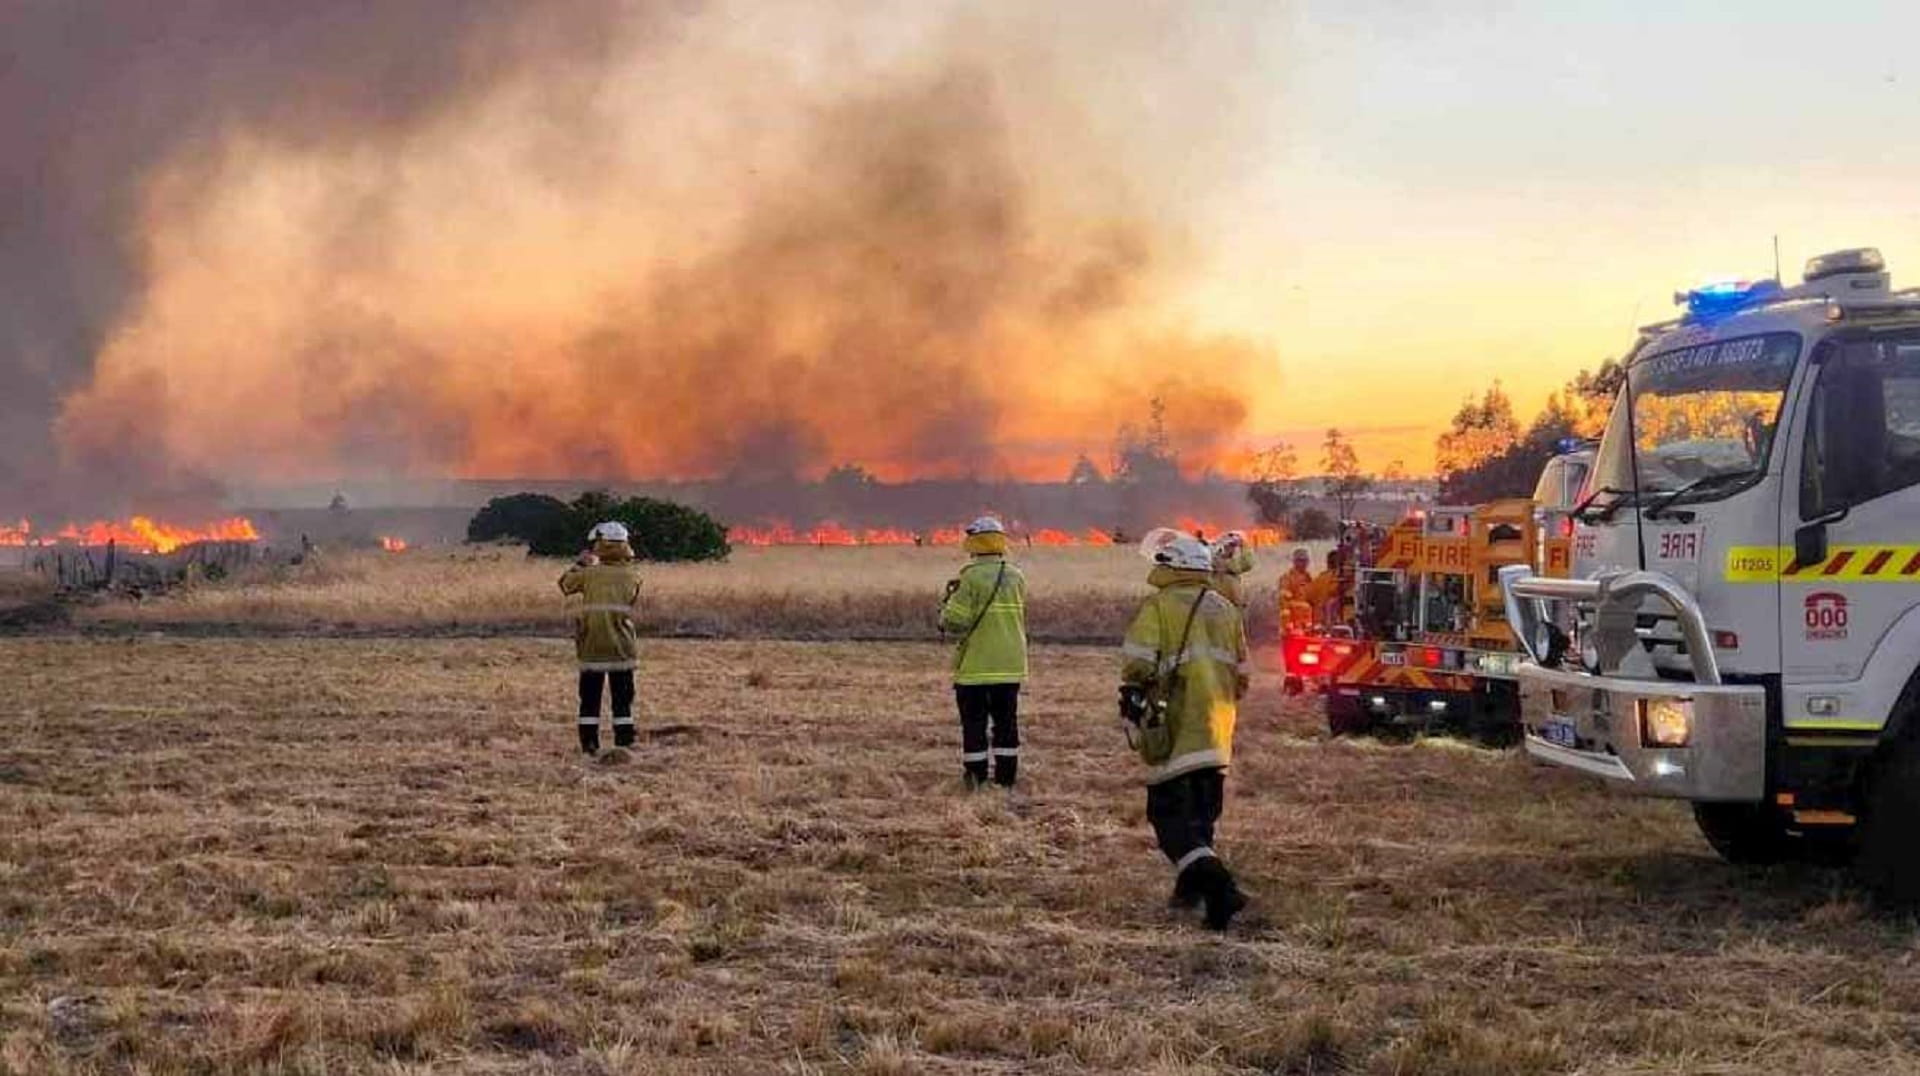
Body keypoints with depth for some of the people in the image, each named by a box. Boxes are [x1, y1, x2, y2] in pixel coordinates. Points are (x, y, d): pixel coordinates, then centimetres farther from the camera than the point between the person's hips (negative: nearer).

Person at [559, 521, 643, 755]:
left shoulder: (589, 573, -6)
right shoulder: (632, 575, -4)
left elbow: (565, 584, 11)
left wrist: (580, 564, 24)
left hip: (591, 648, 0)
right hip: (621, 647, 0)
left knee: (590, 698, 8)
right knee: (622, 697, 7)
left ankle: (589, 743, 6)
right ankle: (624, 742, 5)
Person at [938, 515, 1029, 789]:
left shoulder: (971, 577, -15)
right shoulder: (1016, 577, 3)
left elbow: (956, 623, -18)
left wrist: (949, 603, 4)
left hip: (975, 668, -5)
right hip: (1010, 666, 5)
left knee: (974, 725, 2)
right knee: (1006, 723, 12)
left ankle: (976, 782, 4)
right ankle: (1006, 781, 14)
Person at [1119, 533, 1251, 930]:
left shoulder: (1159, 607, -5)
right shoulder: (1226, 610, 14)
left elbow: (1137, 664, -13)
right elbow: (1241, 674, 17)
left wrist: (1133, 710, 1)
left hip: (1174, 729, -6)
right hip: (1216, 732, 6)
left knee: (1170, 813, -6)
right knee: (1202, 811, 19)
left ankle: (1216, 884, -22)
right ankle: (1193, 883, 25)